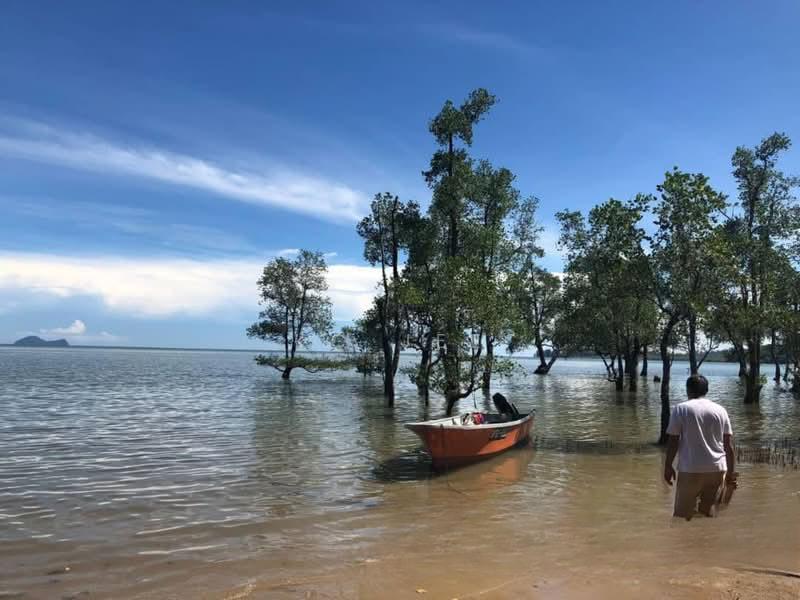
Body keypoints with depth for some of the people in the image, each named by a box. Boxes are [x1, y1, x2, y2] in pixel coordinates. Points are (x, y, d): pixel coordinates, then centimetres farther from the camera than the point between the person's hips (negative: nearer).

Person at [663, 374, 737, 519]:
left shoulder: (680, 409, -2)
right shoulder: (720, 410, 8)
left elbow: (673, 441, -5)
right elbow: (729, 446, 7)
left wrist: (668, 466, 4)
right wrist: (730, 473, 14)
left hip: (690, 469, -3)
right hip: (717, 469, 4)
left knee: (682, 514, 3)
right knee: (709, 512, 14)